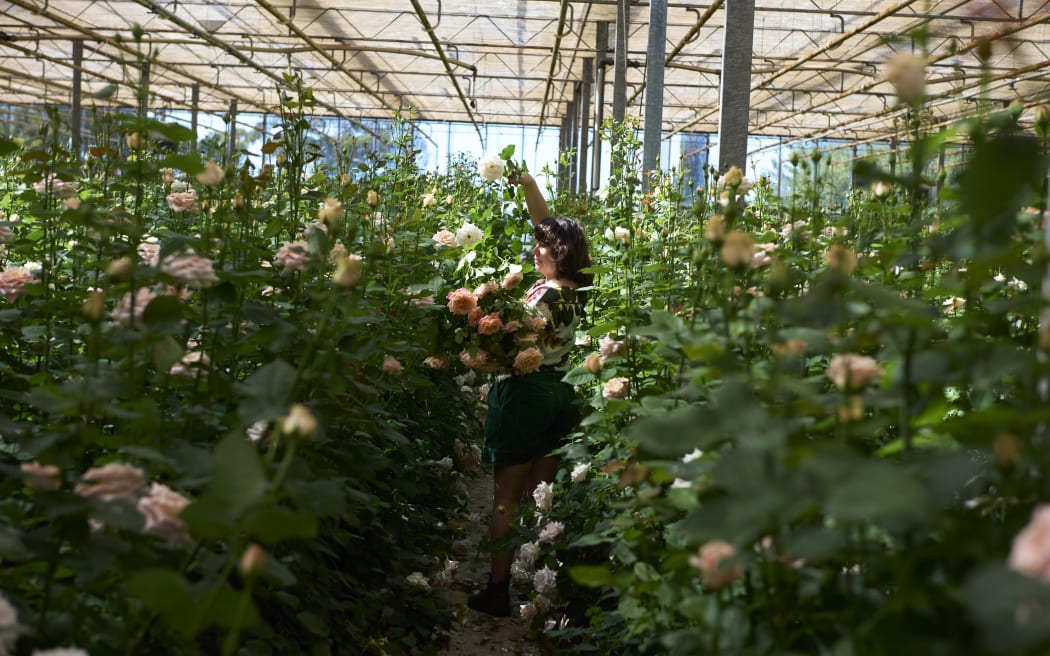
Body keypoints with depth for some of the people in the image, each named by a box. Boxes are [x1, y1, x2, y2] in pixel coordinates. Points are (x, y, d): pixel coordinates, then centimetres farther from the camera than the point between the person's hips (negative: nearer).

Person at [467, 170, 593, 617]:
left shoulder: (544, 295, -17)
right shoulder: (578, 289, 5)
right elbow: (550, 225, 12)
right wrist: (528, 184, 12)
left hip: (524, 392, -7)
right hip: (562, 393, 7)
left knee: (507, 497, 1)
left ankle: (498, 590, 4)